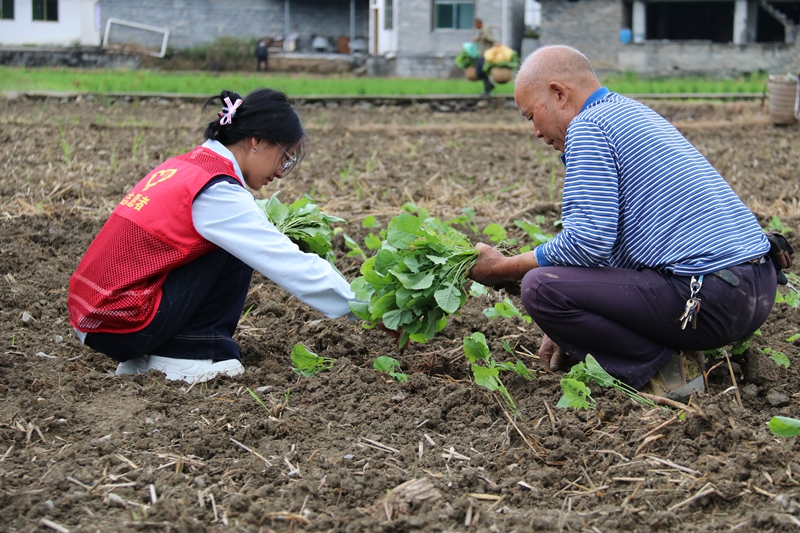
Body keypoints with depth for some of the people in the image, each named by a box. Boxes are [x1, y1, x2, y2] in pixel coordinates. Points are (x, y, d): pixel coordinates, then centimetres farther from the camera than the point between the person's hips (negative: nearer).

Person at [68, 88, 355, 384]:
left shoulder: (185, 164, 12)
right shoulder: (216, 191, -14)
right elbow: (287, 264, -13)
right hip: (123, 325, -9)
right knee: (236, 252, -5)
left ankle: (145, 357, 12)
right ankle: (187, 352, 0)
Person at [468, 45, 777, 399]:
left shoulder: (587, 126, -7)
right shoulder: (634, 113, 24)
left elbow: (588, 241, -17)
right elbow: (612, 243, 28)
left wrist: (505, 268, -3)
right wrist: (567, 330, 24)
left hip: (711, 300, -10)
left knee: (540, 286, -12)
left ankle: (662, 370, -7)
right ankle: (671, 354, 10)